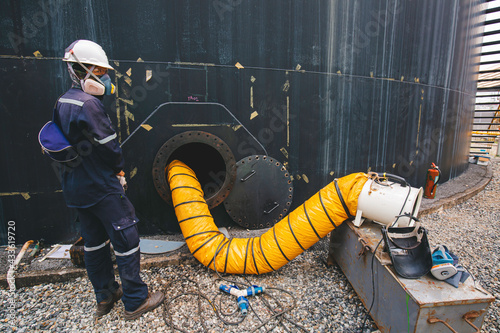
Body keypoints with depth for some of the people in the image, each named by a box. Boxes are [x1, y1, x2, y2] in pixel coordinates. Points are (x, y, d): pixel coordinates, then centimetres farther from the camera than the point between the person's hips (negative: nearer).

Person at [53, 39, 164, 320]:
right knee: (126, 239, 2)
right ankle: (136, 301, 14)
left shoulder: (62, 102, 9)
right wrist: (119, 169, 1)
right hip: (101, 186, -9)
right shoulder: (89, 103, -19)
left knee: (94, 240, 18)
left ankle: (105, 296, 34)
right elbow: (109, 146, -19)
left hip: (75, 186, 10)